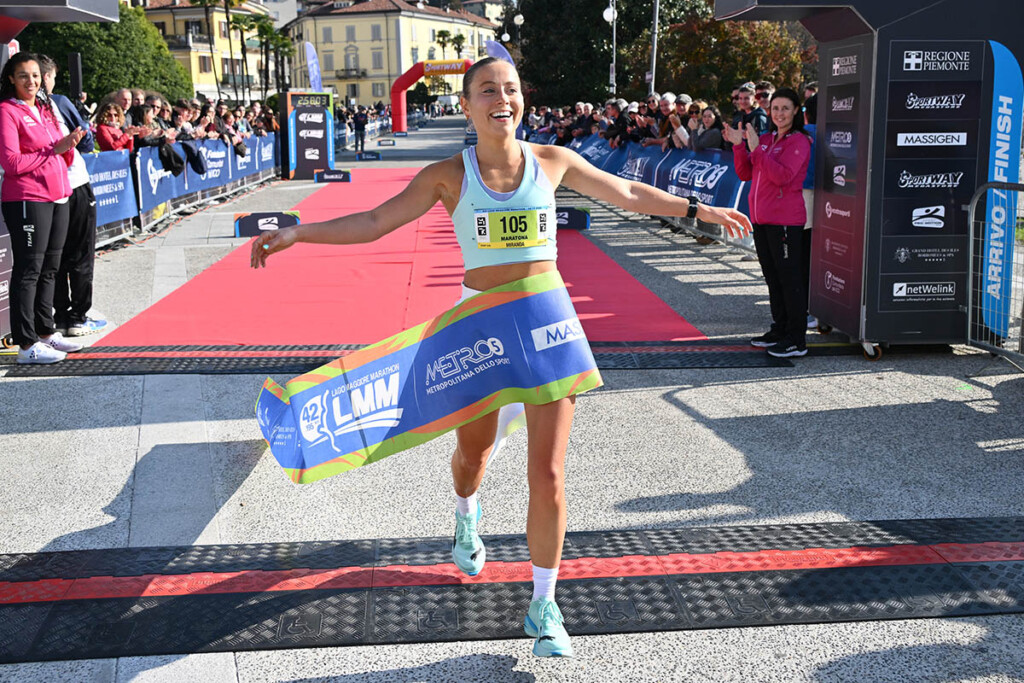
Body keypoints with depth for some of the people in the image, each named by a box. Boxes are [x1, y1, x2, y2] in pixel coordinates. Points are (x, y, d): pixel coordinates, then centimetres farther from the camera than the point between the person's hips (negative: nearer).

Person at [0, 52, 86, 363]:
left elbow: (61, 160, 21)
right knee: (28, 270, -6)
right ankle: (27, 345, -4)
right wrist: (53, 150, -14)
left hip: (57, 197, 8)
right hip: (27, 200, -8)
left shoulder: (45, 110, 17)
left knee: (49, 269, 14)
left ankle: (46, 332, 24)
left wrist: (69, 145, -1)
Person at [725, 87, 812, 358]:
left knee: (789, 277, -6)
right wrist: (739, 146, 0)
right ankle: (779, 330, 26)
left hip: (785, 221, -8)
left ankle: (797, 339, -2)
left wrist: (756, 149, -23)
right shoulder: (765, 139, 13)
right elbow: (745, 174, 13)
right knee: (772, 276, 15)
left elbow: (783, 175, -22)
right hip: (761, 219, 8)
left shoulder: (799, 142, -9)